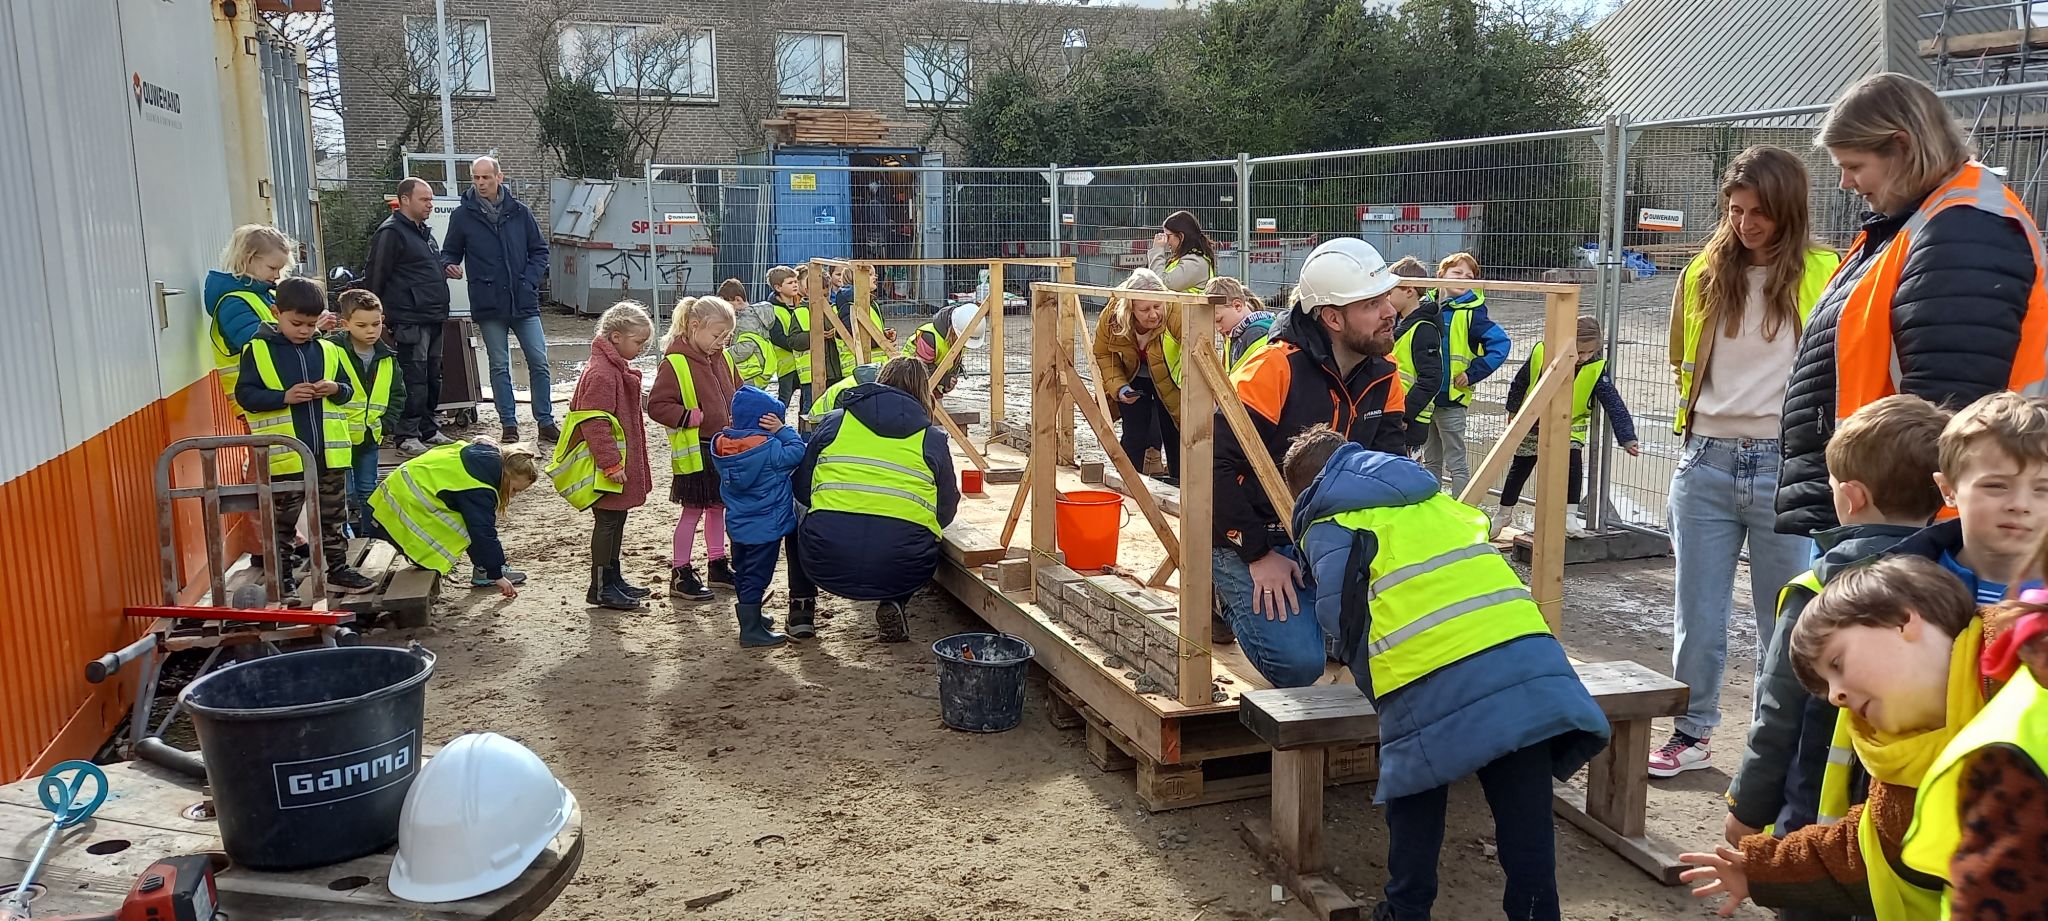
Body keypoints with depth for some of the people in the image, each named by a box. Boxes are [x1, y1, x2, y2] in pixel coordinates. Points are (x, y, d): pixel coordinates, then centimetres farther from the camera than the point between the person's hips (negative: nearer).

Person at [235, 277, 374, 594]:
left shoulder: (327, 350, 8)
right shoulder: (258, 350, -4)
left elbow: (348, 391, 13)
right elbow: (244, 394, -9)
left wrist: (335, 389, -10)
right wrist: (284, 396, -21)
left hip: (328, 451, 4)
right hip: (284, 455, -4)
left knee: (333, 516, 13)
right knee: (282, 520, 7)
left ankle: (338, 569, 23)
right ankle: (279, 577, 16)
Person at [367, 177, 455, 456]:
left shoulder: (422, 232, 20)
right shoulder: (391, 232, -10)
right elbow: (376, 278, -13)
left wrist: (444, 270, 12)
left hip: (432, 319, 9)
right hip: (410, 321, -9)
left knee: (433, 378, 13)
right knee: (414, 379, -9)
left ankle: (428, 430, 23)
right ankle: (407, 437, -4)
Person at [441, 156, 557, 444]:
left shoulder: (519, 211, 3)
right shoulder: (463, 215, 0)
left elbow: (540, 250, 9)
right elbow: (449, 252, 8)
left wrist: (530, 281, -4)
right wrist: (450, 266, -14)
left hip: (524, 302, 1)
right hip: (489, 305, -1)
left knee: (539, 363, 1)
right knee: (500, 367, 6)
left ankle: (546, 423, 11)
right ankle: (509, 425, 14)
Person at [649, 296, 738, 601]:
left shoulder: (722, 358, 6)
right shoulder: (674, 363, -16)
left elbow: (737, 392, 18)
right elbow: (657, 406, -17)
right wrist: (695, 418, -22)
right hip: (694, 452, -7)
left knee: (718, 506, 16)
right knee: (693, 510, 1)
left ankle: (717, 564, 29)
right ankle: (680, 573, 12)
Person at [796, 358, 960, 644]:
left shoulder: (835, 421, 14)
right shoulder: (932, 438, 12)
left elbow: (801, 491, 17)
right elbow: (945, 512, 17)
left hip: (827, 564, 2)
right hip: (900, 568, -1)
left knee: (801, 518, 34)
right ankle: (893, 604, 10)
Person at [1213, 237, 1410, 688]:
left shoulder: (1382, 375, 0)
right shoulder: (1275, 369, -23)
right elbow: (1216, 465, -24)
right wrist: (1258, 556, -21)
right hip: (1253, 538, -6)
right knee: (1298, 662, -20)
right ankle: (1238, 596, 10)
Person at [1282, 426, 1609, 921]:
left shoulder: (1328, 526, 14)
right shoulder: (1430, 496, 31)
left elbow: (1346, 620, 4)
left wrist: (1379, 691, 20)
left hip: (1432, 684, -4)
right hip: (1526, 656, 4)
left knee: (1416, 804, 18)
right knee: (1525, 813, 10)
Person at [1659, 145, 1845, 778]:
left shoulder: (1823, 275, -5)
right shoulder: (1706, 273, 7)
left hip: (1785, 465, -3)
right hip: (1706, 463, 3)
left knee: (1783, 620, 8)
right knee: (1696, 613, 9)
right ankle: (1691, 734, 23)